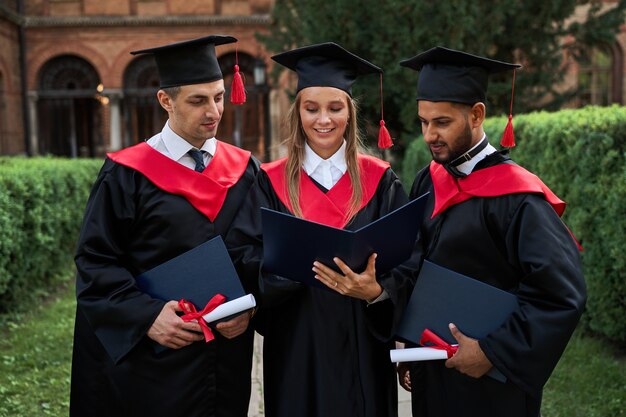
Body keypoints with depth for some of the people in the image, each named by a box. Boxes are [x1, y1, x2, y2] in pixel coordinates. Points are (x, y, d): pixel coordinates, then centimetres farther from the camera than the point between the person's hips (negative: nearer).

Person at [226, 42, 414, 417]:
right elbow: (244, 256, -7)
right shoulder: (271, 182, 0)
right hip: (296, 350, 0)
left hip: (361, 350, 1)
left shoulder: (380, 181, 0)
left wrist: (375, 291, -24)